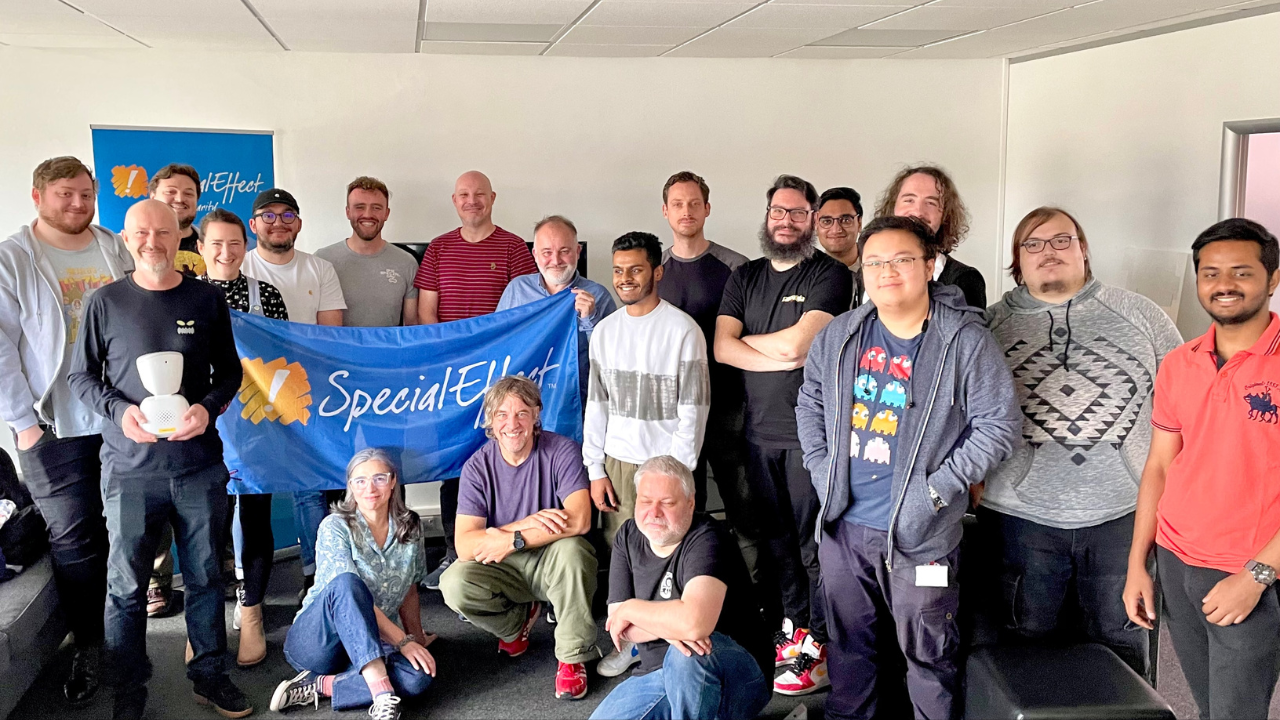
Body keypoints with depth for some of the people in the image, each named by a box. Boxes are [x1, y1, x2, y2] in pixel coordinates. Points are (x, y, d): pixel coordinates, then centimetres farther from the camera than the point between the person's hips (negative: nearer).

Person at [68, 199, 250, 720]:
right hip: (129, 467, -1)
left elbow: (230, 371, 8)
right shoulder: (106, 303, 0)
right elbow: (81, 376, 5)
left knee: (205, 576, 11)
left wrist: (208, 407, -11)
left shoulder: (207, 299, 4)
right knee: (126, 585, 5)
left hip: (200, 466, 1)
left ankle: (210, 676, 27)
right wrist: (120, 410, -13)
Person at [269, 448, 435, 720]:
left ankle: (320, 686, -20)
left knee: (418, 677, -31)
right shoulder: (335, 527, -10)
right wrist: (403, 641, -25)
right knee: (345, 583, -37)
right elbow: (347, 590, -19)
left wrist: (417, 638, 9)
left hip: (372, 642, 4)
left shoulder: (410, 528, 4)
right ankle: (381, 692, -43)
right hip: (317, 639, -4)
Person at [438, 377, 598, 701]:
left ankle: (572, 657, -17)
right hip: (504, 569, 2)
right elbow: (465, 546, -17)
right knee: (453, 585, -25)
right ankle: (518, 620, 9)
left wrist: (510, 540, -25)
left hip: (554, 564, -2)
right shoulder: (478, 467, -9)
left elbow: (579, 522, -27)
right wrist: (524, 524, -28)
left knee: (570, 548, -35)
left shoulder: (562, 452, -14)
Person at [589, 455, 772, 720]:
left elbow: (694, 623, -36)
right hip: (655, 675, 7)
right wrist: (665, 626, -22)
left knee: (685, 654, -36)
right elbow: (617, 627, -2)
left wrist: (630, 609, -18)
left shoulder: (706, 539, -19)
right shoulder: (629, 536, 2)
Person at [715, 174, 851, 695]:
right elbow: (722, 347, 0)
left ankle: (818, 643, 11)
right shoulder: (744, 278, 13)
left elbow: (796, 343, -17)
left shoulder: (830, 275, -4)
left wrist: (746, 339, 0)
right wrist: (784, 359, -12)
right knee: (776, 538, 12)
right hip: (760, 431, 5)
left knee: (815, 541, 0)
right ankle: (789, 631, 24)